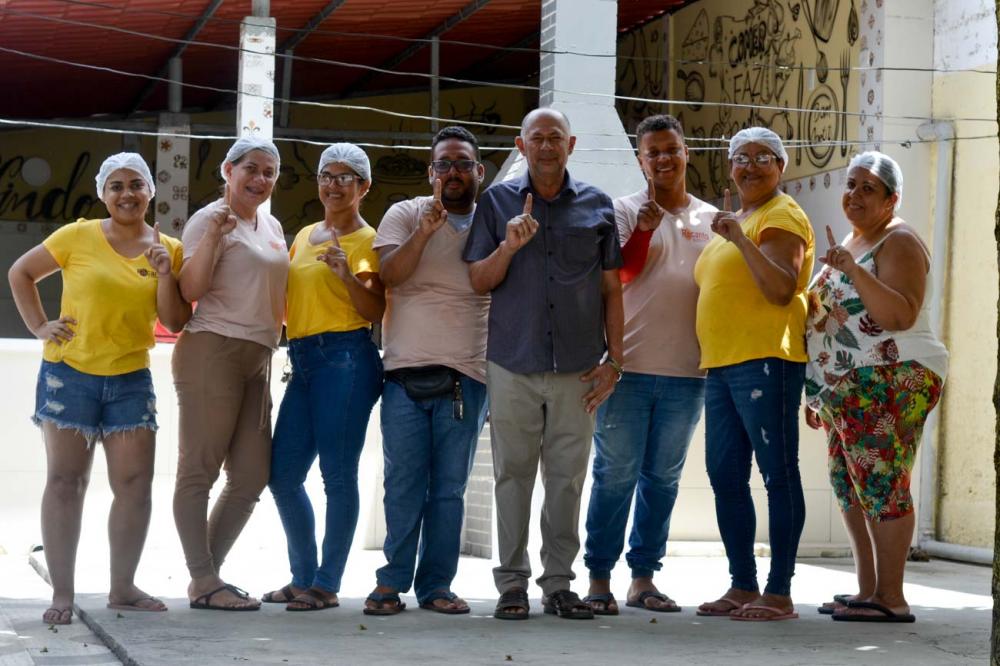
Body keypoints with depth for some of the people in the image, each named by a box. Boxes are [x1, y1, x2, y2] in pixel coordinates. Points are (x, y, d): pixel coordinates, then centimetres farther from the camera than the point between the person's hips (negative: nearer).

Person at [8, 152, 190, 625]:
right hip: (69, 374, -3)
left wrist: (165, 274, -14)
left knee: (135, 484, 1)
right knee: (65, 482, 0)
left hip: (132, 380, 3)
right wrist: (39, 326, -3)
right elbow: (20, 273, 5)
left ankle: (123, 587, 14)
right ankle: (62, 594, 4)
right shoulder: (78, 236, -4)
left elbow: (176, 322, 1)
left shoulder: (168, 249, 3)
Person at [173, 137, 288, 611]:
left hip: (258, 359, 9)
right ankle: (203, 582, -5)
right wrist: (214, 233, -22)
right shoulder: (210, 218, -3)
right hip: (213, 350, -8)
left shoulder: (272, 227, 20)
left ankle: (206, 573, 15)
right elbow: (191, 289, -14)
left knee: (251, 477, 6)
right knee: (198, 470, -5)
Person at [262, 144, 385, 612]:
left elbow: (376, 312, -9)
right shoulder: (304, 235, 21)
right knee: (282, 473, 6)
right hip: (303, 361, 8)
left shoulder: (366, 240, 0)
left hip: (345, 358, -8)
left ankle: (327, 585, -1)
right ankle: (303, 577, 17)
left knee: (338, 475, -6)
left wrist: (347, 275, -23)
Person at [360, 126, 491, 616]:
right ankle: (392, 582, 4)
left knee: (449, 487, 4)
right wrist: (425, 230, -18)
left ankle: (436, 584, 9)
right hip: (406, 372, -1)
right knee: (403, 483, -2)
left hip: (465, 377, 2)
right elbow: (390, 275, -8)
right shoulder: (405, 214, 7)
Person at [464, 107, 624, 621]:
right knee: (513, 475, 2)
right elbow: (478, 281, 4)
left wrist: (614, 360, 4)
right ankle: (512, 583, 9)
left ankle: (559, 582, 11)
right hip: (512, 365, -1)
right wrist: (509, 247, -15)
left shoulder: (597, 206, 9)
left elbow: (611, 289, 10)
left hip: (578, 367, 1)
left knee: (567, 477, 3)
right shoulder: (498, 202, 7)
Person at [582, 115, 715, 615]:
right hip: (628, 366, -3)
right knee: (616, 474, -2)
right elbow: (620, 274, -8)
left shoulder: (711, 219, 13)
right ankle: (599, 578, 5)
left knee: (662, 478, 8)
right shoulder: (624, 211, 4)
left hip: (687, 372, 3)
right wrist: (645, 227, -21)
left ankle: (643, 577, 16)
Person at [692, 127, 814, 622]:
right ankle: (743, 586, 15)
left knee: (778, 474, -7)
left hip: (765, 360, -9)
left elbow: (782, 290, -18)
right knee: (725, 477, 8)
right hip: (721, 364, 10)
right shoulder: (733, 219, 24)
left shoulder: (782, 216, -4)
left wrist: (741, 239, -23)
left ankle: (779, 593, -7)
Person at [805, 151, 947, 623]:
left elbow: (901, 316, -21)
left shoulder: (898, 243, -6)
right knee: (852, 490, 8)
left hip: (888, 385, -10)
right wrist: (816, 393, 25)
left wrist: (854, 270, -29)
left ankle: (891, 598, -11)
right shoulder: (850, 244, 23)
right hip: (845, 392, 10)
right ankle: (868, 592, 13)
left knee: (882, 486, -12)